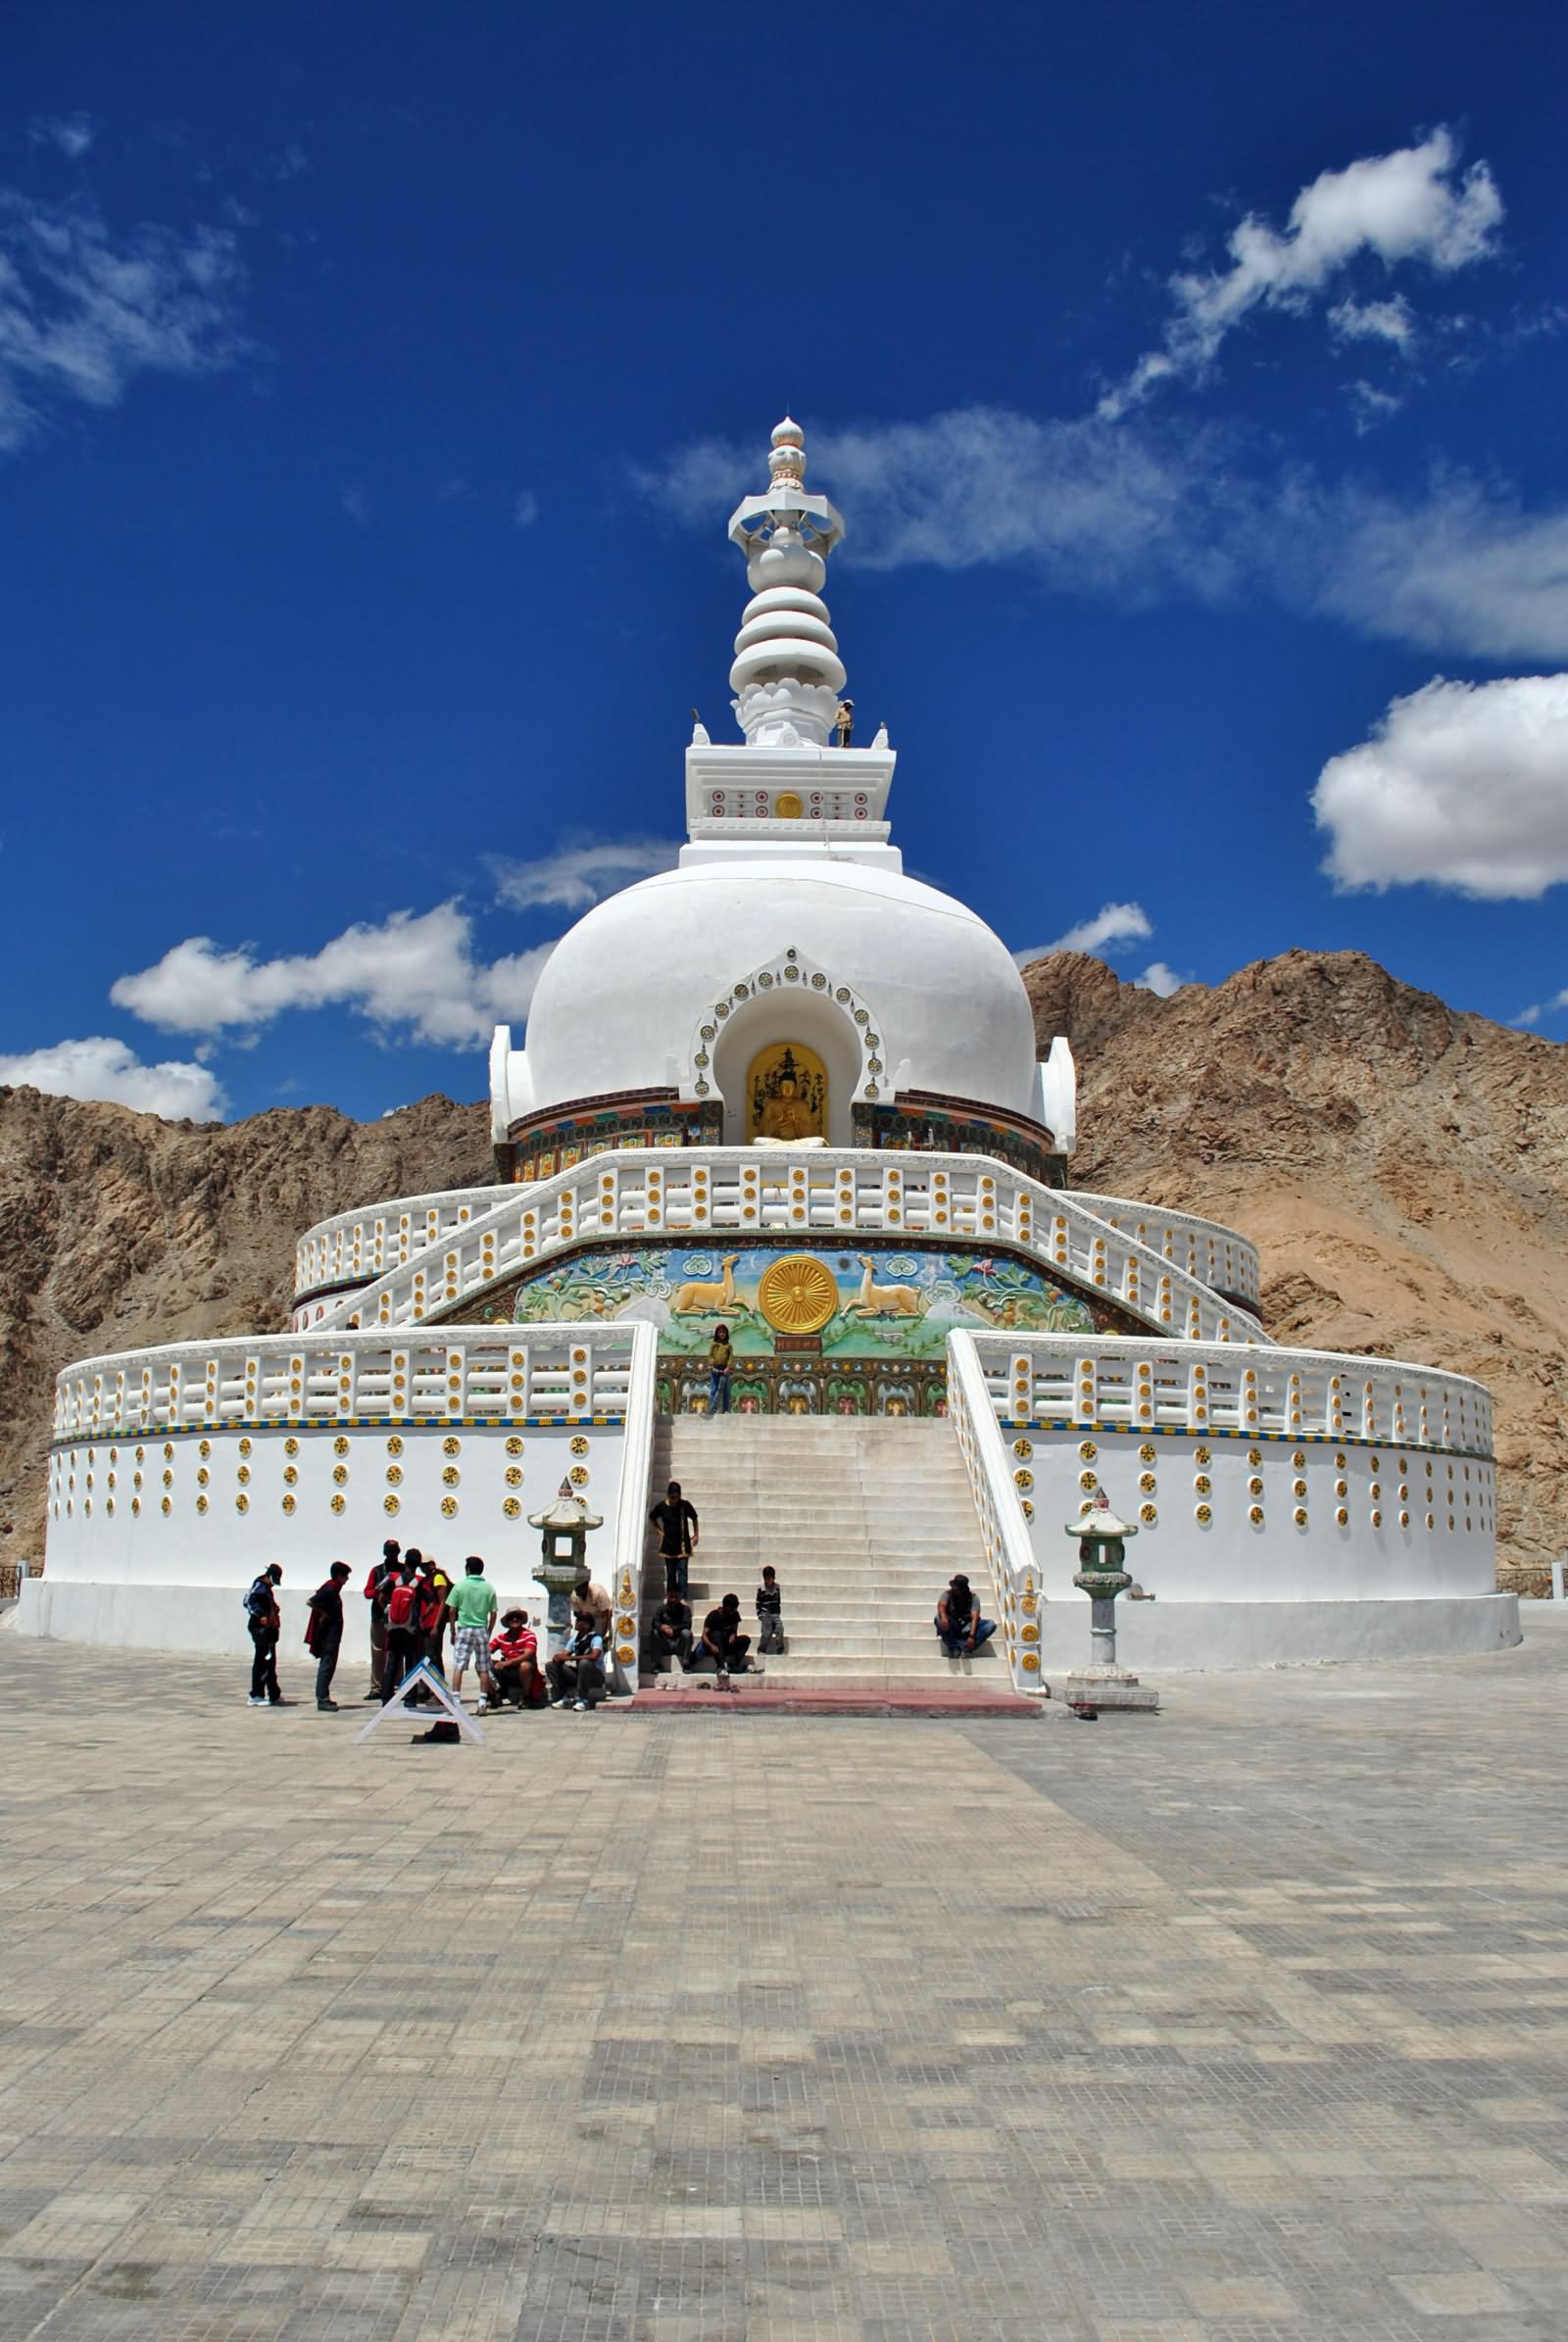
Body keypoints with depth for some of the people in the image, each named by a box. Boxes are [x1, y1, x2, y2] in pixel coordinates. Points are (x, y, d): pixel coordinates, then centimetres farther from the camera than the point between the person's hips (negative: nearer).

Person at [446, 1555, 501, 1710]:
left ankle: (455, 1701, -8)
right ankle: (482, 1703, 5)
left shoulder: (460, 1586, -2)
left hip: (464, 1630, -2)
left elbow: (452, 1611, -2)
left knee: (458, 1667, -1)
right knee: (484, 1668, 6)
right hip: (482, 1630, 2)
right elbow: (493, 1614, 4)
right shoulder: (489, 1588, 4)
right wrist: (488, 1633, 14)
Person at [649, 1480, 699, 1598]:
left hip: (683, 1544, -1)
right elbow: (652, 1518, 11)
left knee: (682, 1570, -6)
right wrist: (659, 1530, 4)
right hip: (668, 1545, 1)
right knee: (670, 1572, 10)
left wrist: (696, 1534, 4)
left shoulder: (686, 1505, -11)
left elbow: (694, 1518, 5)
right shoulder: (661, 1507, -9)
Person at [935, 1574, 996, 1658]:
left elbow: (975, 1617, -24)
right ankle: (954, 1647, -27)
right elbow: (941, 1605, -31)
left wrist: (972, 1636, -39)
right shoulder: (947, 1595, -11)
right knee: (939, 1618, -33)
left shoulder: (973, 1598, -11)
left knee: (991, 1624, -25)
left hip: (967, 1629, 1)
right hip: (952, 1628, -1)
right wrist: (943, 1616, -55)